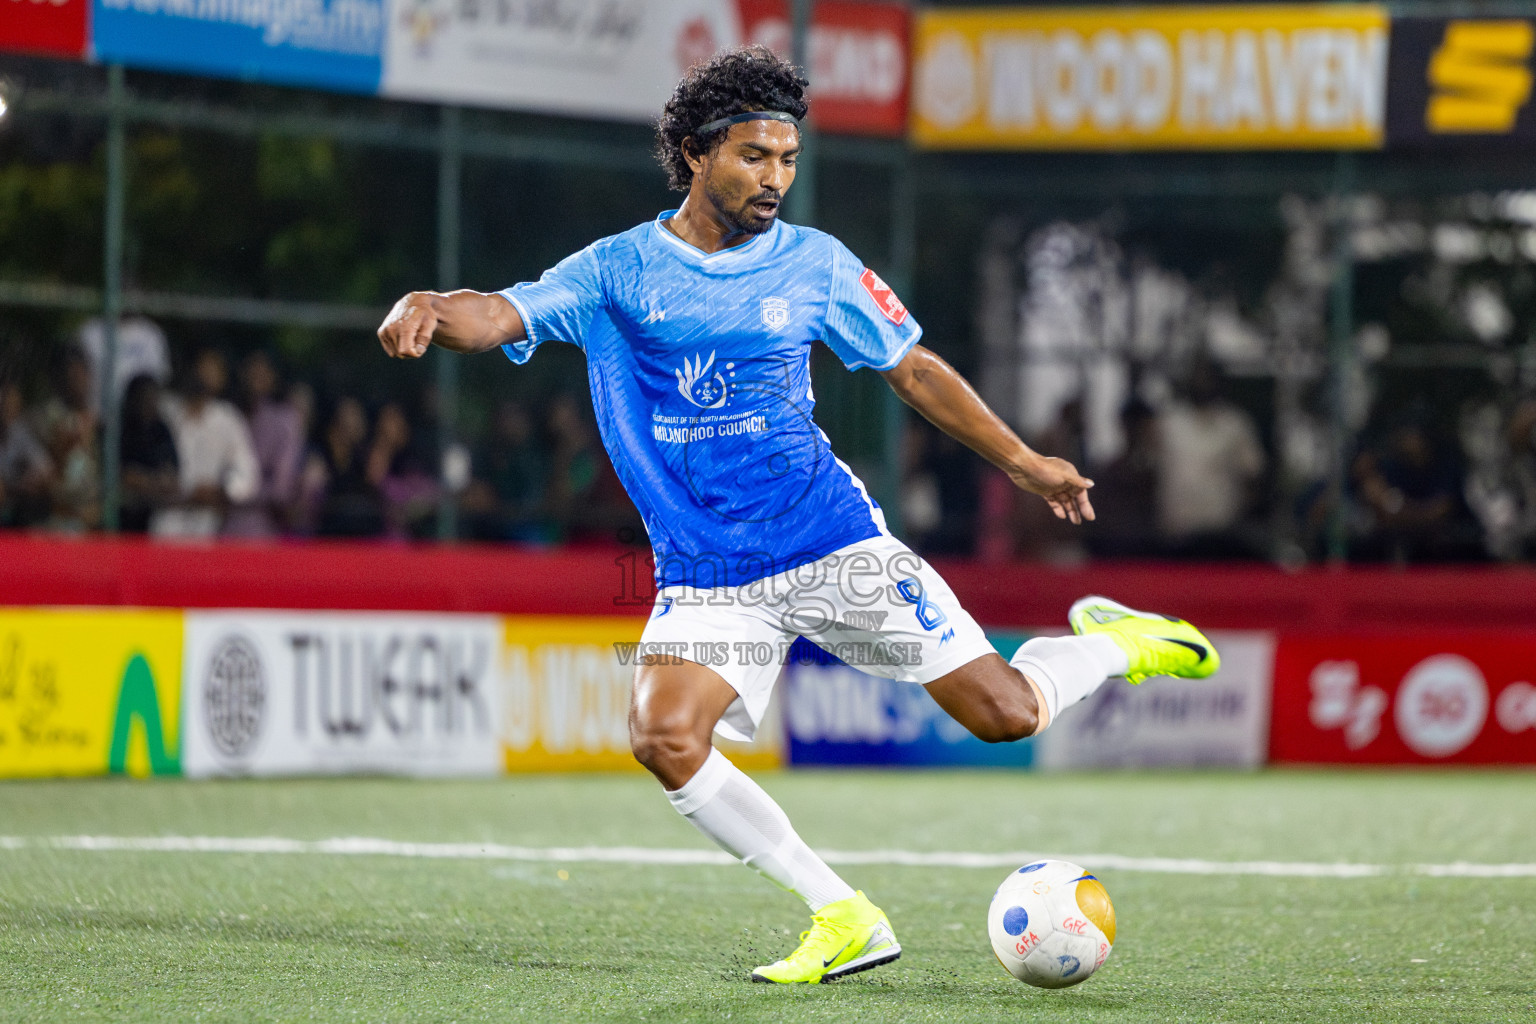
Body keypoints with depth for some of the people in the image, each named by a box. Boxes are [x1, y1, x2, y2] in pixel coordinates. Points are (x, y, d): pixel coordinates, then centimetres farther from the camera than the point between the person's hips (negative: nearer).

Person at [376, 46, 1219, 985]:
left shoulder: (815, 264, 4)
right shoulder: (619, 270, 0)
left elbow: (912, 368, 15)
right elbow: (506, 316, -14)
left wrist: (1021, 461, 16)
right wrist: (435, 310, -36)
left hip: (832, 544, 0)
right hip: (703, 578, 0)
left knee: (1005, 714, -7)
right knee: (665, 739, -25)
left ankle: (1113, 643, 29)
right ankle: (845, 919, -11)